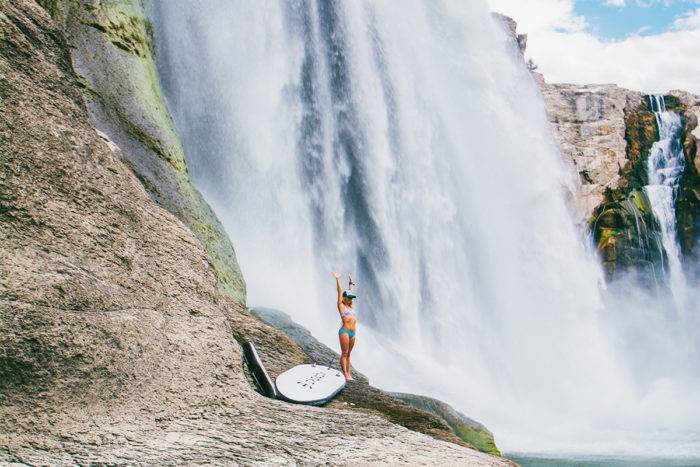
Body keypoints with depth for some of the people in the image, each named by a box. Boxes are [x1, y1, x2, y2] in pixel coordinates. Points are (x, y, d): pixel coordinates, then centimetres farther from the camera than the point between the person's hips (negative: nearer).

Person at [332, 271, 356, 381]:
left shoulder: (350, 306, 18)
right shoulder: (341, 305, 2)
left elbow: (349, 292, 27)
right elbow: (340, 292, 0)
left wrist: (351, 282, 34)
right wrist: (338, 279, 0)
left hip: (352, 333, 7)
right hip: (344, 331, -7)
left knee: (348, 354, 8)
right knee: (344, 353, -5)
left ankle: (348, 373, 8)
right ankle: (345, 374, -6)